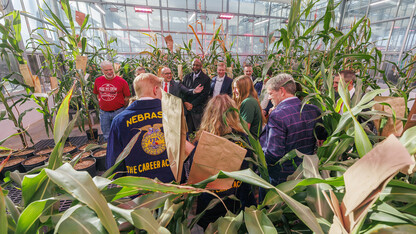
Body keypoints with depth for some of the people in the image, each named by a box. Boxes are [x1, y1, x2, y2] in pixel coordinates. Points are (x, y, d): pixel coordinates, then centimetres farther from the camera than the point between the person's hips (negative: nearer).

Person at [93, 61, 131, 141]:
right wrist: (101, 103, 9)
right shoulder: (98, 81, 1)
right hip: (103, 112, 4)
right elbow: (97, 93, 18)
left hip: (118, 112, -4)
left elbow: (127, 97, -5)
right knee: (106, 134, 18)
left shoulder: (122, 81, -11)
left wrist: (121, 106, 1)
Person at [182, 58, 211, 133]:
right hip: (187, 108, 4)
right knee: (188, 131, 5)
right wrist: (185, 102, -5)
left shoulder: (206, 78, 1)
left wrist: (192, 104, -11)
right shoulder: (187, 77, 16)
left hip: (198, 109, -3)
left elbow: (204, 94, -7)